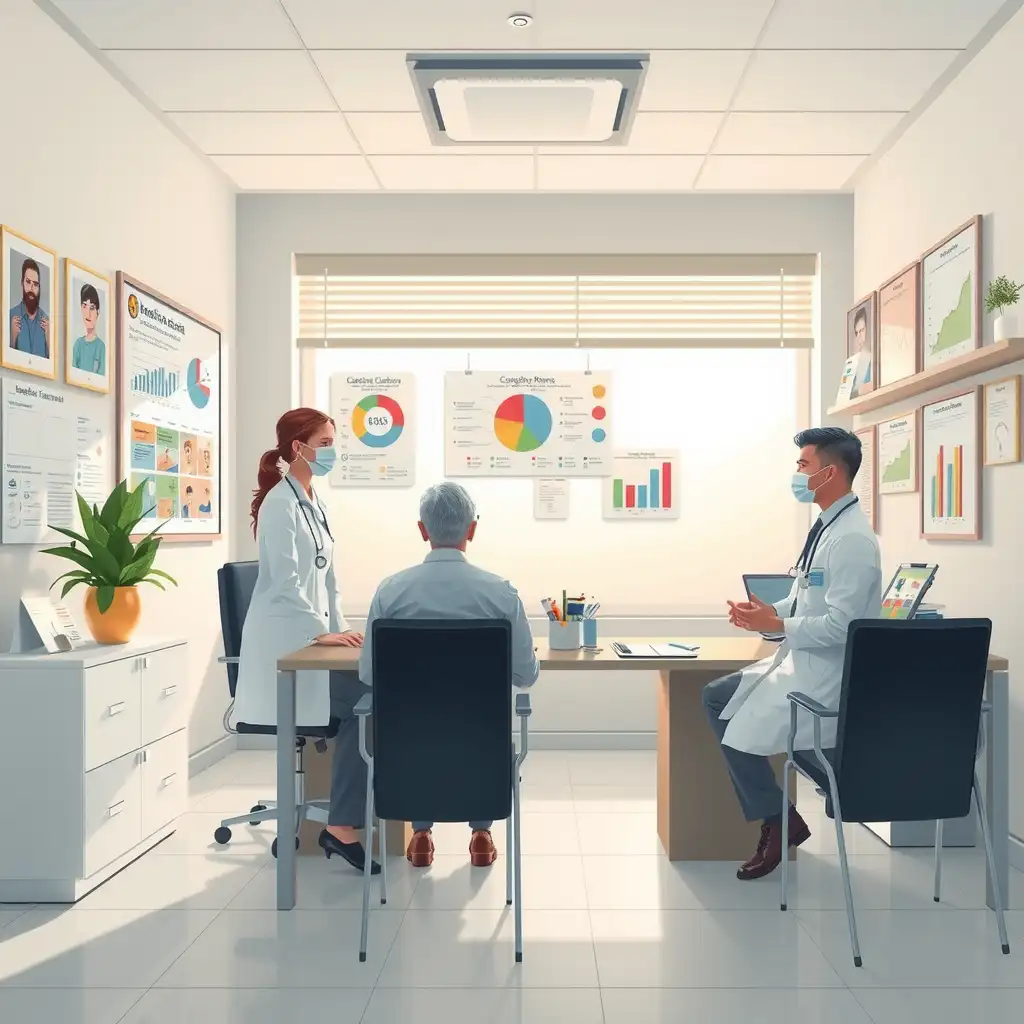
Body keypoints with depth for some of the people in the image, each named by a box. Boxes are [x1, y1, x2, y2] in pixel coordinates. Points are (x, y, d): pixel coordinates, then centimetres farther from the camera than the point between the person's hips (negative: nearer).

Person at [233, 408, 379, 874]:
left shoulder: (312, 503, 16)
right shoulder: (281, 503, -11)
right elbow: (286, 579, -20)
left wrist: (339, 627, 8)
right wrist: (323, 631, -22)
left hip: (308, 638, 8)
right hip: (286, 643, -8)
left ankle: (345, 820, -3)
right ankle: (342, 824, -7)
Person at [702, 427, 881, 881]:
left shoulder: (852, 538, -21)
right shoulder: (826, 526, 8)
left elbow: (841, 623, -26)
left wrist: (776, 624, -20)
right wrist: (765, 612, 0)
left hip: (826, 672, -10)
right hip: (800, 659, 10)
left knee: (741, 737, -13)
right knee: (715, 698, 12)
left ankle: (781, 823, 12)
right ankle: (768, 813, 18)